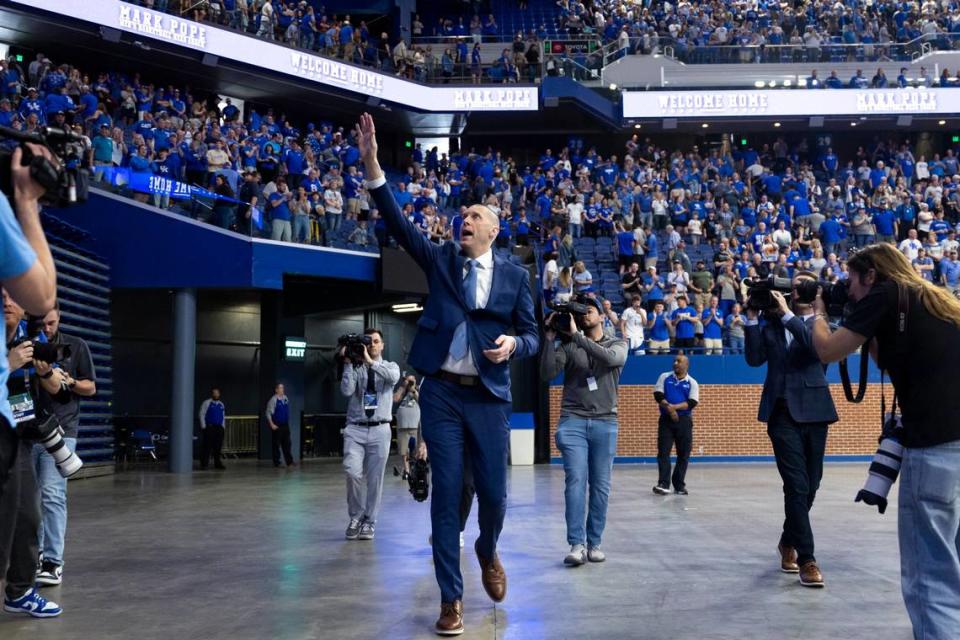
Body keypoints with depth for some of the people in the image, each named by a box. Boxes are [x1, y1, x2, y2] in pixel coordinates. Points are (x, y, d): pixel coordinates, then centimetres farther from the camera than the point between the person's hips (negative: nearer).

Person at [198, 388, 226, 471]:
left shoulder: (221, 404, 15)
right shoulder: (206, 403, 0)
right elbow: (202, 415, -3)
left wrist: (223, 426, 11)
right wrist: (204, 427, -9)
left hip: (219, 428, 5)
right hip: (208, 427, -5)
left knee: (218, 446, 6)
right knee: (207, 446, -7)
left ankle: (217, 464, 14)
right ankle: (204, 464, -3)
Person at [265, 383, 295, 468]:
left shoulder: (286, 398, 7)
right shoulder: (273, 400, -12)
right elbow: (268, 413, -12)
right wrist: (272, 425, -16)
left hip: (285, 425, 5)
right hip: (277, 426, -5)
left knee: (287, 444, 3)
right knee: (276, 444, 3)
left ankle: (289, 461, 3)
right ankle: (276, 463, 11)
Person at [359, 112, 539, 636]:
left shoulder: (514, 276, 6)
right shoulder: (440, 260, 7)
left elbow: (531, 336, 8)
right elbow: (397, 222, -5)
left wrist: (512, 345, -17)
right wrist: (372, 163, -16)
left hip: (489, 397, 0)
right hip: (441, 393, 0)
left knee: (494, 493, 4)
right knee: (446, 492, 0)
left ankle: (487, 552, 39)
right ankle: (450, 598, 10)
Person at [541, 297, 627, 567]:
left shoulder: (617, 344, 11)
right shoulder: (568, 346, 10)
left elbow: (611, 358, -14)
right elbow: (547, 374, -2)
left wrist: (576, 335, -15)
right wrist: (550, 338, -9)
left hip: (605, 423, 1)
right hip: (572, 421, -1)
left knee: (600, 486, 2)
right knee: (576, 481, -11)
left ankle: (594, 543, 9)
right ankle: (577, 545, -12)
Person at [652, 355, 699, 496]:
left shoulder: (692, 383, 3)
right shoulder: (664, 377, 6)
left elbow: (692, 403, -8)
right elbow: (658, 395, -3)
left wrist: (674, 407, -20)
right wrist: (669, 408, -18)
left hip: (684, 420, 0)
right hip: (666, 419, 0)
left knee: (683, 454, 3)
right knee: (663, 451, -8)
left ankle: (679, 485, 13)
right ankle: (663, 484, -10)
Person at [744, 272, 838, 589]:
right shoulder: (771, 324, 9)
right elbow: (754, 358, -2)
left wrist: (788, 314, -18)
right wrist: (753, 318, -6)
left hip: (813, 412, 1)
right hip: (783, 413, -1)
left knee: (809, 487, 11)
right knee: (797, 486, -9)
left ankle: (789, 541, 33)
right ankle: (807, 558, -6)